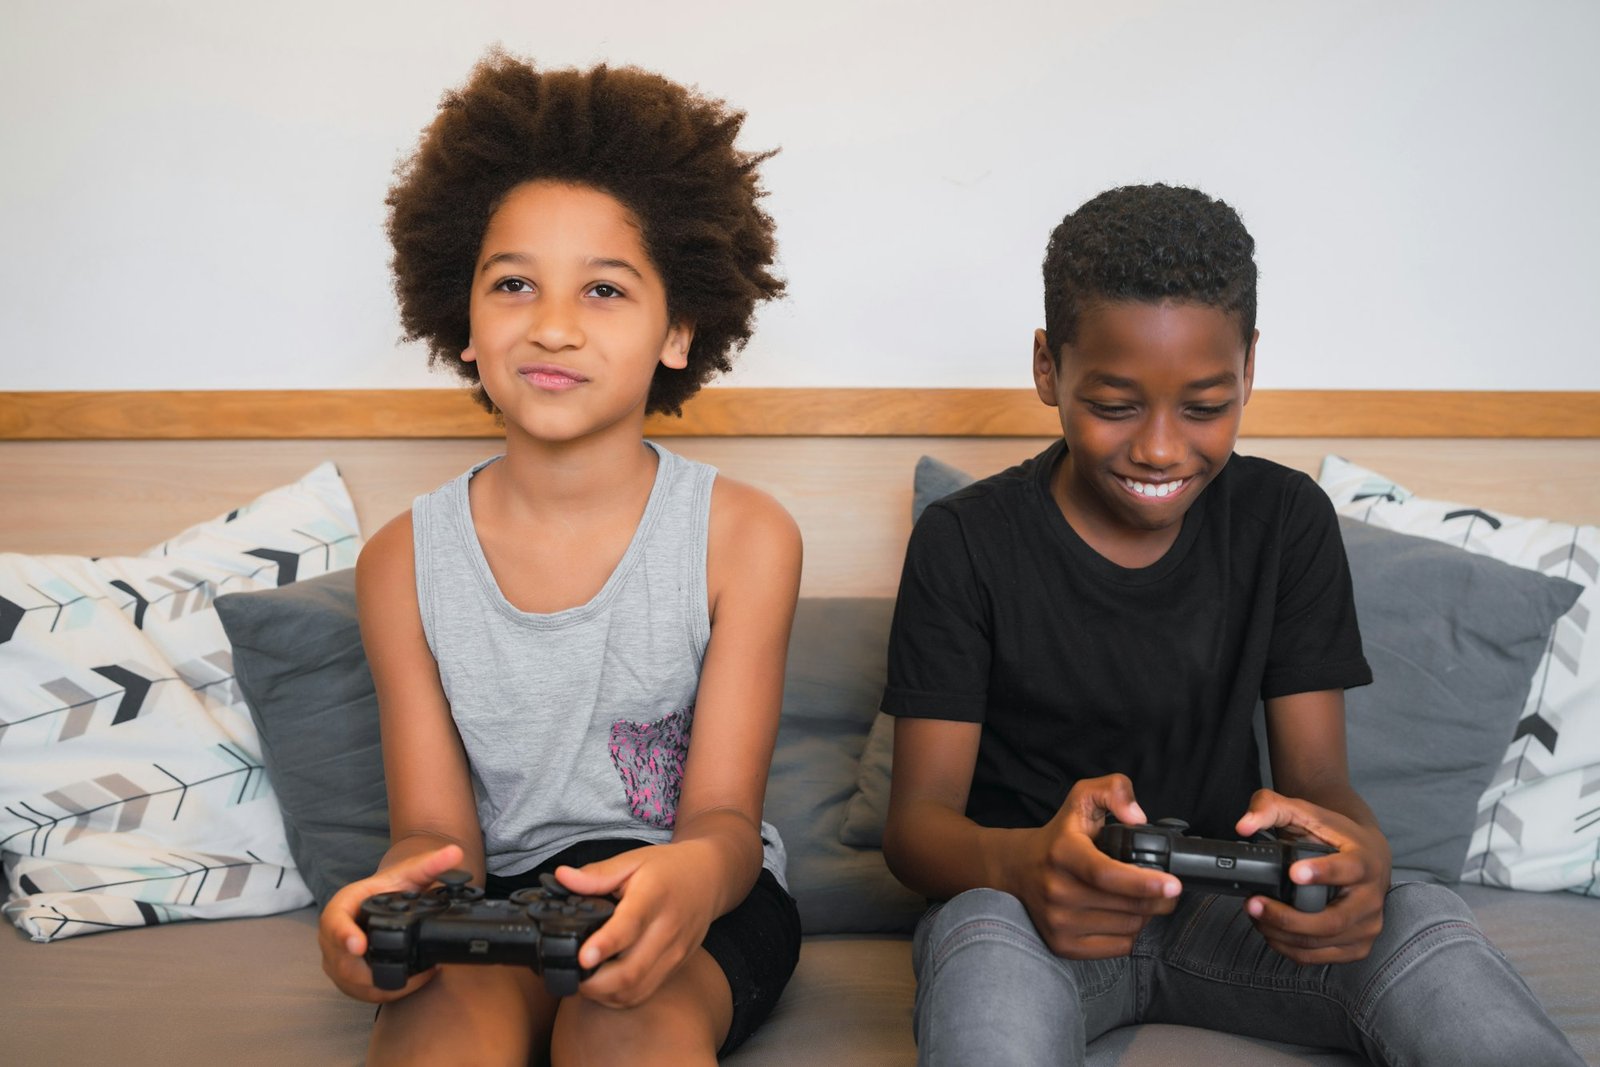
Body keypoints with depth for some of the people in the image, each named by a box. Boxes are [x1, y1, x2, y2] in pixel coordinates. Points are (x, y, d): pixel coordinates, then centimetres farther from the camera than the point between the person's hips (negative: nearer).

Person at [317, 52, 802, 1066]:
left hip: (696, 905, 0)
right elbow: (435, 827, -3)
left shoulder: (745, 536, -7)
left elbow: (724, 815, -9)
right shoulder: (404, 562, -1)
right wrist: (394, 900, -29)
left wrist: (691, 879, -35)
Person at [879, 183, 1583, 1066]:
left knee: (1421, 918, -27)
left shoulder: (1287, 522, 1)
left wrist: (1358, 854, -29)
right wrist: (1024, 864, -37)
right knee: (988, 931, -38)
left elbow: (1318, 775, -2)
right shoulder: (964, 542, -8)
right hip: (1028, 904, -2)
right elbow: (916, 819, -12)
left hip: (1229, 906, 3)